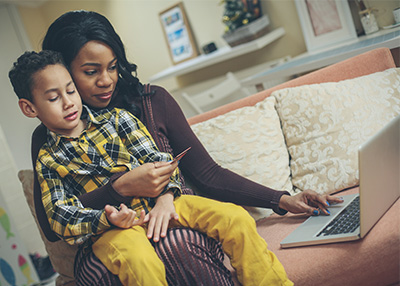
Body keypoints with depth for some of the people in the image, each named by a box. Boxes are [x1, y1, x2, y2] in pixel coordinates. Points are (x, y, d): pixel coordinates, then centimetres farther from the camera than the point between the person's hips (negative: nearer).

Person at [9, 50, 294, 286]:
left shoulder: (115, 118, 12)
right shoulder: (47, 160, 8)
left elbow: (157, 159, 5)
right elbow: (62, 217, -1)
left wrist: (165, 196, -15)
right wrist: (107, 219, -21)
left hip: (158, 202, 3)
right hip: (112, 225, -2)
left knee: (236, 218, -15)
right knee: (139, 261, -39)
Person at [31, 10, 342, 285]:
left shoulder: (152, 100, 7)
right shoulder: (49, 138, 4)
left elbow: (206, 173, 7)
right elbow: (52, 225, -5)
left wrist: (282, 200, -1)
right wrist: (121, 188, -17)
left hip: (179, 222, 2)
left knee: (175, 243, -36)